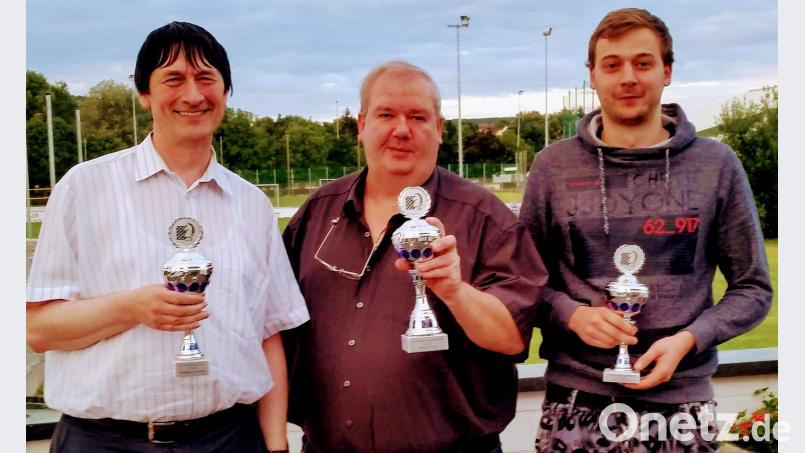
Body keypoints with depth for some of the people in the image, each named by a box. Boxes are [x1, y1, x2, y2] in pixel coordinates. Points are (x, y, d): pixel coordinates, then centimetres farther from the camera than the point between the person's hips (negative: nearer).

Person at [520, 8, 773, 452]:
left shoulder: (716, 165, 0)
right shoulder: (553, 165, 1)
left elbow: (752, 287, 4)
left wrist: (688, 339, -12)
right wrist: (572, 315, -13)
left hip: (680, 401, 0)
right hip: (576, 400, 0)